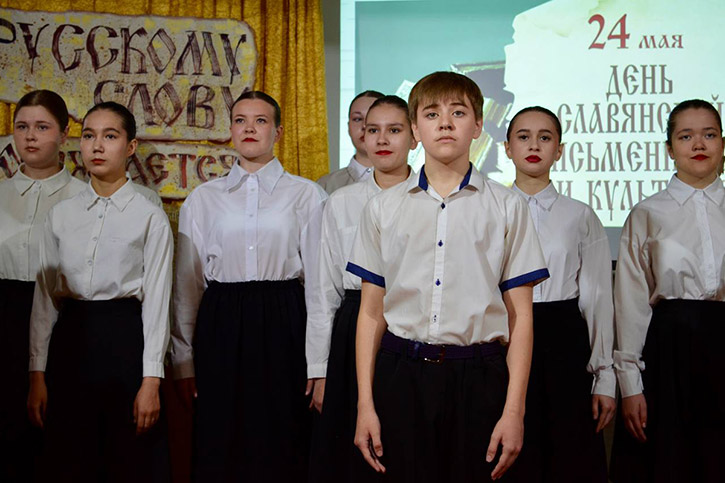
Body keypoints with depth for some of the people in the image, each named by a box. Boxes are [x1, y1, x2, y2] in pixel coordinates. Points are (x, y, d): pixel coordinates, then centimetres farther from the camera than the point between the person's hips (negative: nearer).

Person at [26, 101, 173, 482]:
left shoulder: (150, 217, -2)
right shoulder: (60, 214, 8)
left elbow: (156, 299, -4)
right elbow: (44, 296, 7)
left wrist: (150, 381, -10)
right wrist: (37, 374, 3)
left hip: (126, 337, -3)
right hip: (70, 338, 3)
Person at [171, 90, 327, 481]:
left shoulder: (306, 195, 4)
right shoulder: (203, 199, 9)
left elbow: (318, 281, 2)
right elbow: (187, 284, 9)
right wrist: (183, 361, 7)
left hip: (283, 326, -1)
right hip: (220, 328, 2)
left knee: (280, 450, 3)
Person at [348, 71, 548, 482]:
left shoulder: (507, 207, 4)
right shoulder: (384, 207, 8)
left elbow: (520, 315, 1)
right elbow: (371, 312, 8)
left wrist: (514, 411, -4)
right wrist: (365, 404, 3)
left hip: (478, 377, -1)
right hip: (402, 375, 1)